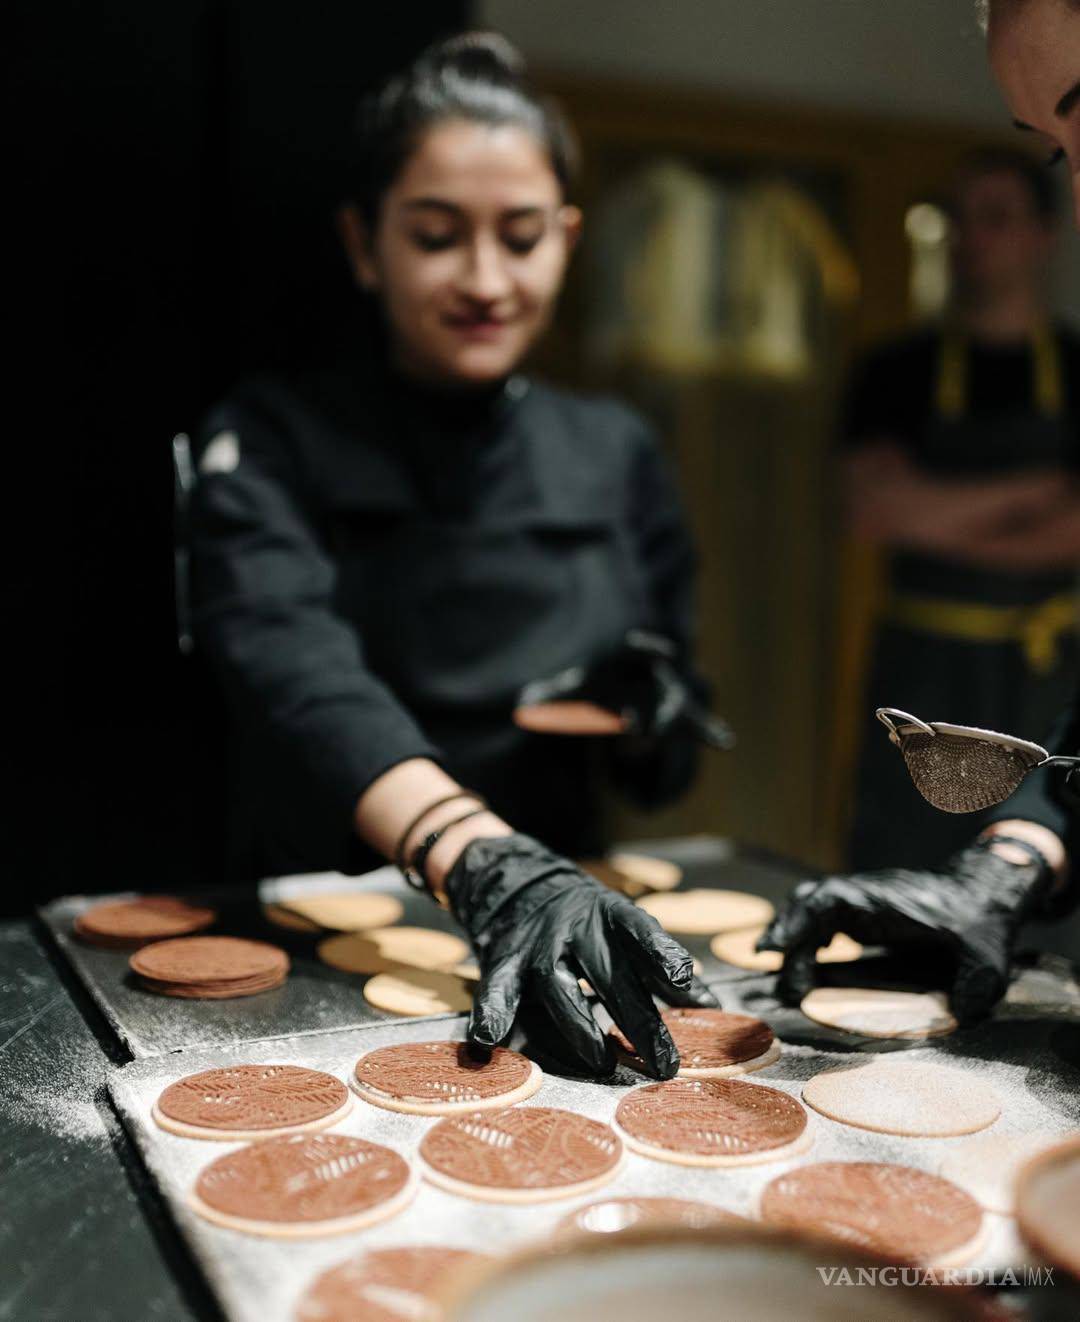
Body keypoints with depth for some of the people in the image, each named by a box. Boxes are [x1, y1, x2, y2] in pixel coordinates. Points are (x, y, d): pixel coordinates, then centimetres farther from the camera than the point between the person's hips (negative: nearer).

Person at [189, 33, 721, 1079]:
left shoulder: (613, 451, 7)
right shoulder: (272, 442, -4)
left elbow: (663, 767, 12)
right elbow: (296, 672, -24)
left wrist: (656, 722, -11)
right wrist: (492, 870, -39)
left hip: (567, 914, 2)